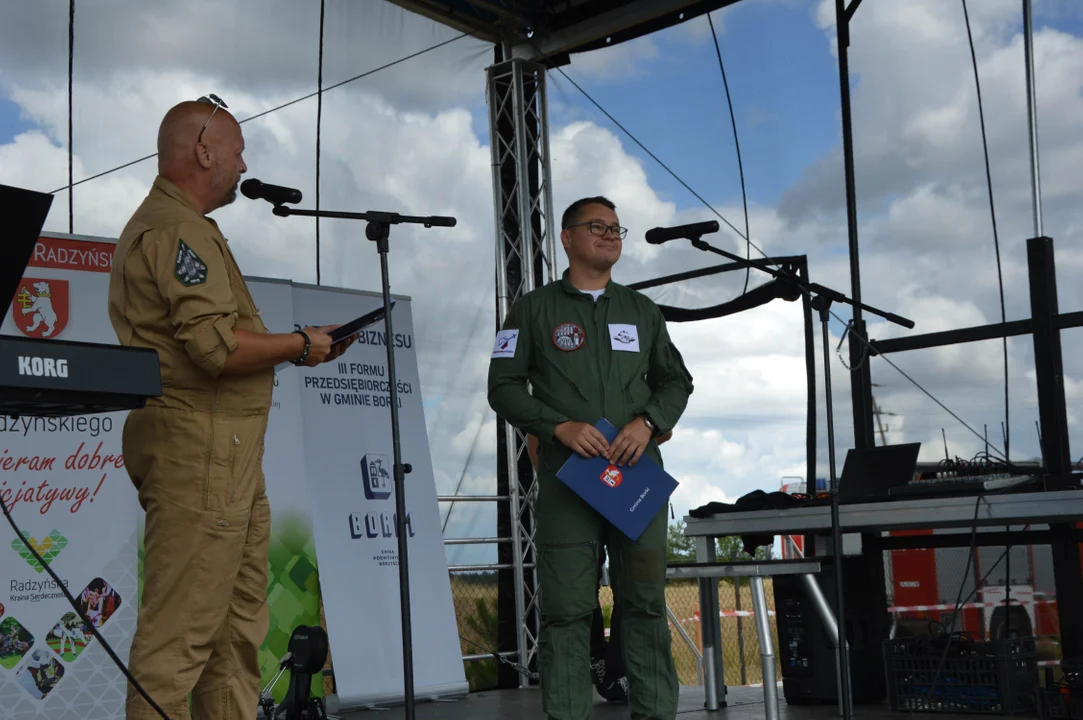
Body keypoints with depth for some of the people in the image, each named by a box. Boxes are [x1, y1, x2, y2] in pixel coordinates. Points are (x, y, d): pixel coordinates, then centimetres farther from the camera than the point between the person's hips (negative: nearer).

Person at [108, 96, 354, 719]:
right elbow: (218, 346, -22)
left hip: (228, 453, 11)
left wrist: (293, 345, 13)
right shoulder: (176, 229, -12)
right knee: (182, 630, -8)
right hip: (199, 450, -11)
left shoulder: (171, 225, 23)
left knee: (240, 622, 13)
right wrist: (298, 344, -8)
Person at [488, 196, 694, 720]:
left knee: (646, 602, 1)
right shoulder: (535, 309, 8)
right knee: (568, 608, -3)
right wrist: (560, 426, -12)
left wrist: (648, 422, -4)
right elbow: (503, 386, 2)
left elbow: (677, 380, 17)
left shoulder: (642, 310, 18)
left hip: (638, 470, 3)